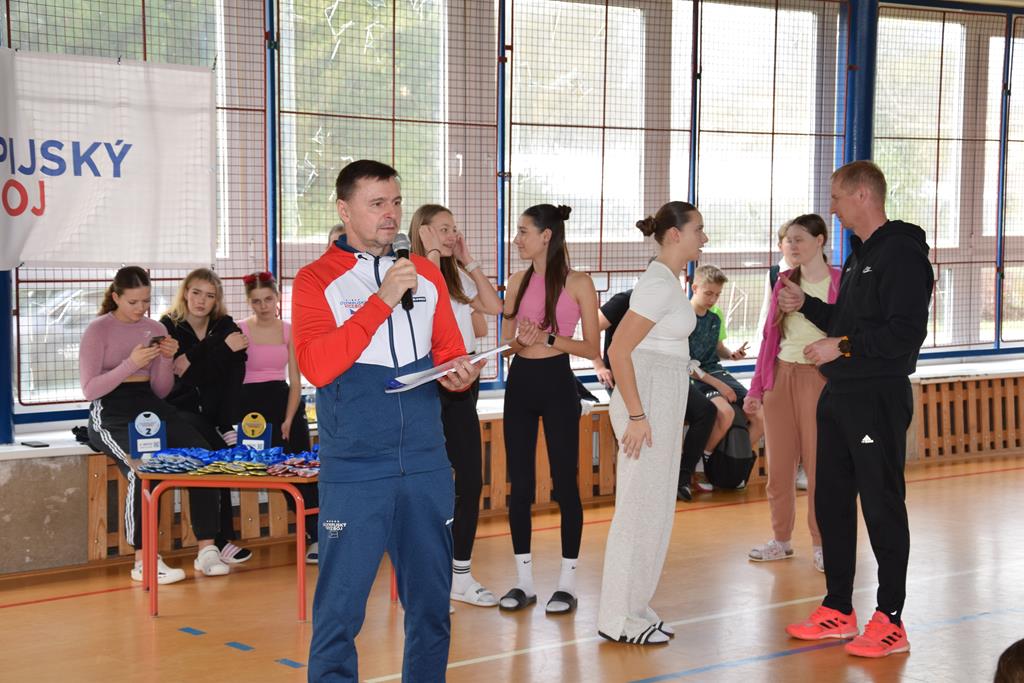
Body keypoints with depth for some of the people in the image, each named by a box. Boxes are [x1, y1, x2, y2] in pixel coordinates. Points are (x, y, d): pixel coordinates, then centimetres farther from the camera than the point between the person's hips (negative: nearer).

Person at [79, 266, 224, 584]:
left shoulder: (156, 329, 13)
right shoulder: (98, 330, 0)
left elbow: (161, 392, 14)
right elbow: (89, 390, -7)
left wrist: (167, 360, -5)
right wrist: (131, 363, -17)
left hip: (148, 404, 5)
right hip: (110, 412, -5)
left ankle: (206, 549, -17)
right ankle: (143, 561, -25)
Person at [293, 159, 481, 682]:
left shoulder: (426, 275, 12)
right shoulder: (316, 281, -2)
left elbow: (450, 354, 20)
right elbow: (315, 366, -17)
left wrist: (459, 374, -4)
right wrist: (382, 300, -19)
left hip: (426, 463, 4)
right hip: (354, 469, -4)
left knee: (430, 602, 11)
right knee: (340, 606, 0)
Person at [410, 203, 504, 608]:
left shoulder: (458, 277, 15)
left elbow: (494, 306, 5)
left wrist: (468, 260, 6)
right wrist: (433, 252, -17)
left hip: (463, 380, 7)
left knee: (471, 480, 7)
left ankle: (460, 575, 17)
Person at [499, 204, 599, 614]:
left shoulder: (578, 283, -5)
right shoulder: (519, 281, 9)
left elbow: (591, 348, -6)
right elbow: (507, 342, 13)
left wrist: (547, 338, -17)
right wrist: (521, 339, -9)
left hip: (557, 383, -5)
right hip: (520, 382, 5)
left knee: (564, 483, 1)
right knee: (519, 485, 6)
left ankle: (567, 582, 10)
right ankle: (524, 581, 15)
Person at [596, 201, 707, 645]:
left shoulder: (669, 281, 13)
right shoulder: (658, 284, -16)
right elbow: (619, 350, -21)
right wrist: (637, 416, -22)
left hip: (664, 403, 10)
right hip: (648, 404, -10)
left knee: (656, 509, 13)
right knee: (640, 509, -5)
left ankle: (635, 608, 20)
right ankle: (617, 618, 2)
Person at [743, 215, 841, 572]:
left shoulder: (841, 283, -4)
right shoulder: (784, 282, 10)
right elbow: (769, 337, 13)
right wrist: (756, 388, 11)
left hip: (820, 379, -5)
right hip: (780, 377, 5)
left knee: (819, 464, -1)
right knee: (779, 465, 8)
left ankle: (821, 545, 11)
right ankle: (781, 540, 20)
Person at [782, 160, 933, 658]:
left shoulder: (902, 254, -13)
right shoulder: (860, 255, 17)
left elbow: (905, 334, -21)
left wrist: (842, 347, -20)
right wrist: (805, 305, 12)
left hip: (878, 401, -10)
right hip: (839, 397, 10)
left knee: (882, 506, -3)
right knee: (832, 501, 13)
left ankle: (890, 621, 5)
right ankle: (839, 612, 23)